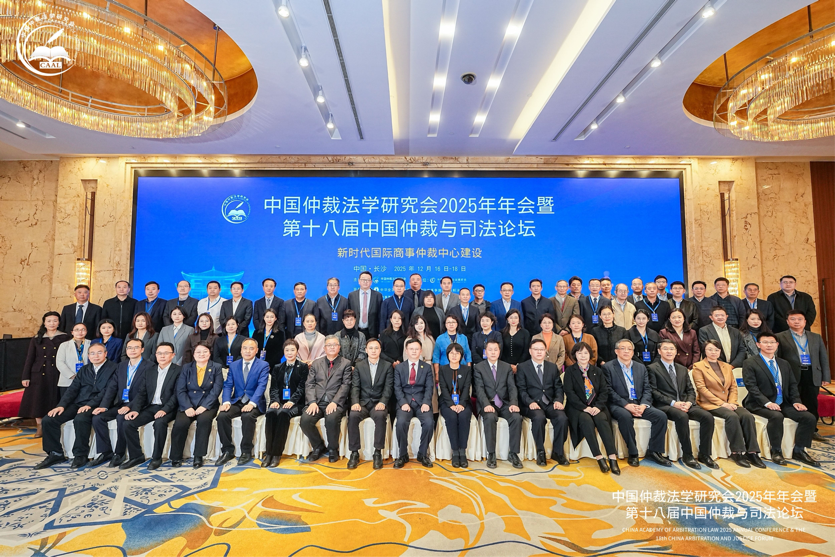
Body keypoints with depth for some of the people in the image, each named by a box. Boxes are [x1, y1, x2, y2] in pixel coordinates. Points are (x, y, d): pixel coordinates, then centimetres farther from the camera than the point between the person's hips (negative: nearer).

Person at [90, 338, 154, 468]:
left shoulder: (149, 367, -8)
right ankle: (106, 452, 1)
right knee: (97, 417, -13)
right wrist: (103, 406, -6)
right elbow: (112, 387, 8)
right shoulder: (120, 366, 14)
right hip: (120, 404, 7)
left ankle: (119, 454, -10)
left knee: (121, 418, -30)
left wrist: (129, 406, -25)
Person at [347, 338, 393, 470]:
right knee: (353, 416, -30)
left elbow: (388, 387, 0)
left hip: (379, 403, -1)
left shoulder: (387, 366, 8)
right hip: (363, 402, 1)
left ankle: (378, 453, -22)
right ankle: (354, 453, -17)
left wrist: (382, 402, -17)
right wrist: (355, 402, -15)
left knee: (380, 416, -34)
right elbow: (355, 386, 3)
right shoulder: (359, 366, 11)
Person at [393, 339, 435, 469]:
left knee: (429, 422, -28)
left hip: (421, 401, 0)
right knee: (401, 422, -29)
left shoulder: (427, 367, 10)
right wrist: (403, 403, -15)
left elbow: (429, 387, 1)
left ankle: (422, 454, -5)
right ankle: (403, 455, -7)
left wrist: (426, 403, -16)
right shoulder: (399, 367, 10)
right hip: (405, 401, 0)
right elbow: (397, 388, 2)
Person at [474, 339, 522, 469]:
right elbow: (480, 389, -7)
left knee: (517, 417, -26)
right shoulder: (478, 368, 4)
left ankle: (513, 453, -11)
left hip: (504, 403, 3)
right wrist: (486, 404, -25)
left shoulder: (507, 367, 12)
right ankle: (491, 454, -19)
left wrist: (513, 403, -16)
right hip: (488, 404, -2)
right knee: (490, 417, -34)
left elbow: (512, 387, 2)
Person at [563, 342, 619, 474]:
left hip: (596, 407, 2)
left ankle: (613, 458, -30)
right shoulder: (570, 371, 4)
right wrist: (584, 407, -17)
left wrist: (597, 406, -12)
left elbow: (604, 391, 6)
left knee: (602, 419, -29)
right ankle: (599, 458, -28)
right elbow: (569, 392, -5)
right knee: (586, 420, -32)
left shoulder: (597, 371, 15)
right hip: (577, 408, -2)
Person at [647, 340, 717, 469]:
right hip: (665, 406, -6)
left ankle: (704, 454, -7)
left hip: (685, 404, 6)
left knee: (708, 417, -19)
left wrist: (688, 402, -6)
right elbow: (654, 391, -6)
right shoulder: (652, 368, 3)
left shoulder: (682, 369, 22)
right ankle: (687, 455, -19)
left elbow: (690, 390, 16)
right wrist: (673, 403, -16)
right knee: (682, 417, -35)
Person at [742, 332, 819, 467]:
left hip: (784, 404, 6)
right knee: (776, 416, -33)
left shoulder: (784, 364, 17)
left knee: (809, 417, -14)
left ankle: (799, 451, 3)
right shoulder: (750, 363, -3)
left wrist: (796, 401, -4)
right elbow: (751, 386, -12)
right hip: (760, 405, -6)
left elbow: (792, 385, 14)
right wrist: (767, 403, -22)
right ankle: (776, 451, -15)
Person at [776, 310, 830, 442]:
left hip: (812, 375, 3)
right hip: (792, 376, -3)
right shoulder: (780, 337, 2)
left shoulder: (816, 337, 15)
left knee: (812, 404, 7)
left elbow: (824, 357, 14)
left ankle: (812, 430, 21)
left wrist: (826, 377, 8)